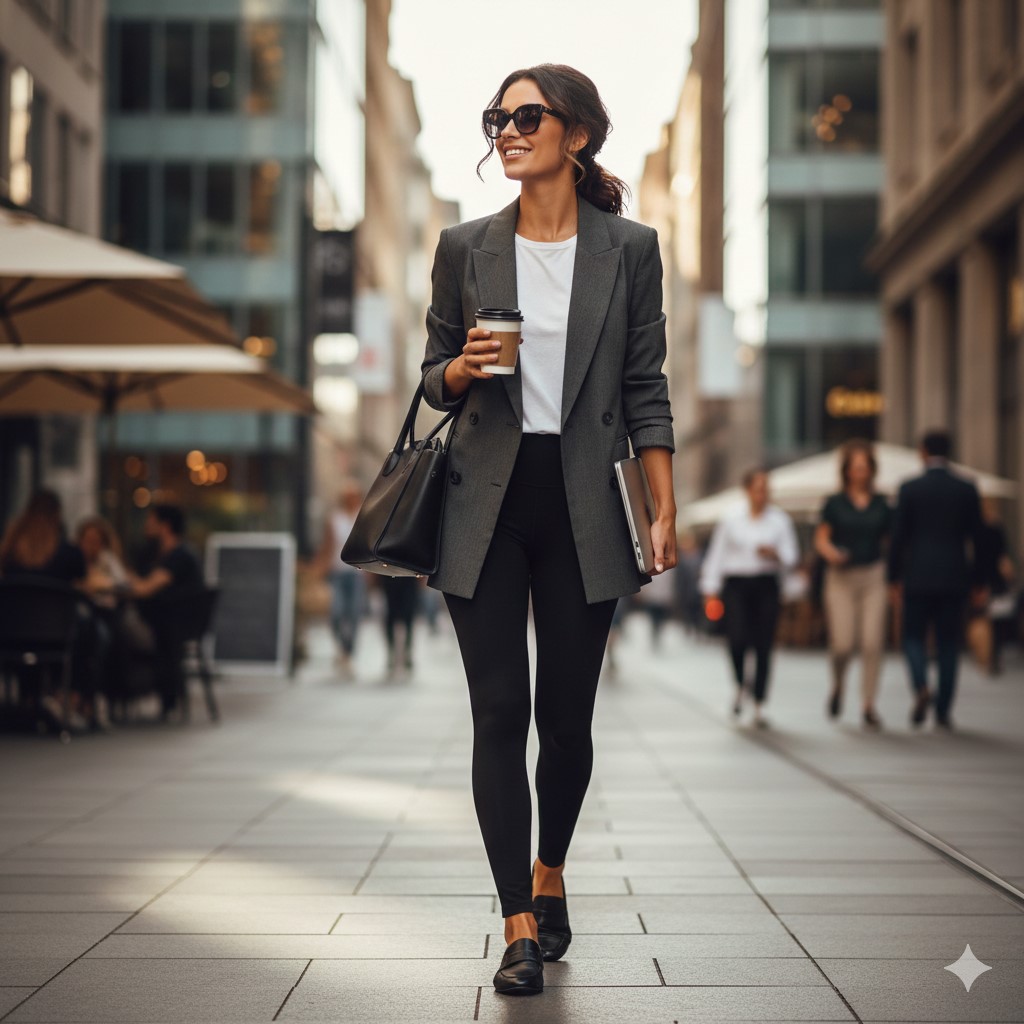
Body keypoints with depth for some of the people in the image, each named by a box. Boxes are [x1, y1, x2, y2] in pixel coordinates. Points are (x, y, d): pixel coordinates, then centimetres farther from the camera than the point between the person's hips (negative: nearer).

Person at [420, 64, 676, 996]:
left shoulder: (629, 249, 3)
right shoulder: (466, 249, 6)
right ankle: (521, 928, -1)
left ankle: (549, 876, 32)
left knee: (568, 715, 5)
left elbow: (645, 389, 4)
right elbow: (435, 376, 12)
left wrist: (666, 511, -1)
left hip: (582, 503, 0)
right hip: (486, 502, 1)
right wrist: (464, 370, -11)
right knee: (500, 712, -5)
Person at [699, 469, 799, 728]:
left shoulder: (779, 520, 7)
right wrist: (710, 588, 3)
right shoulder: (731, 520, 5)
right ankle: (741, 685, 12)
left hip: (766, 586, 1)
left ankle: (759, 706, 6)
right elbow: (716, 555, 8)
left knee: (763, 646, -2)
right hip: (736, 583, -1)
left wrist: (775, 554, -15)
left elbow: (791, 558, 7)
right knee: (737, 638, -18)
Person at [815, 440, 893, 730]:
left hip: (874, 577, 1)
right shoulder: (835, 504, 3)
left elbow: (889, 543, 13)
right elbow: (820, 539, 2)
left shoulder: (882, 505, 8)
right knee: (843, 643, -8)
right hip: (841, 577, -1)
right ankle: (838, 685, 25)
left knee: (872, 643, -7)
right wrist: (831, 553, -20)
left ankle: (868, 705, 2)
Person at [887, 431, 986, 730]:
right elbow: (977, 537, 3)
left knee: (914, 636, 10)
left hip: (918, 578, -2)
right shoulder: (967, 489, 1)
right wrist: (979, 582, 10)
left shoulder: (910, 489, -4)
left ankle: (921, 686, -16)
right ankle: (943, 711, 6)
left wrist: (893, 577, 4)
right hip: (954, 578, 2)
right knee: (948, 643, 8)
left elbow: (899, 535, -4)